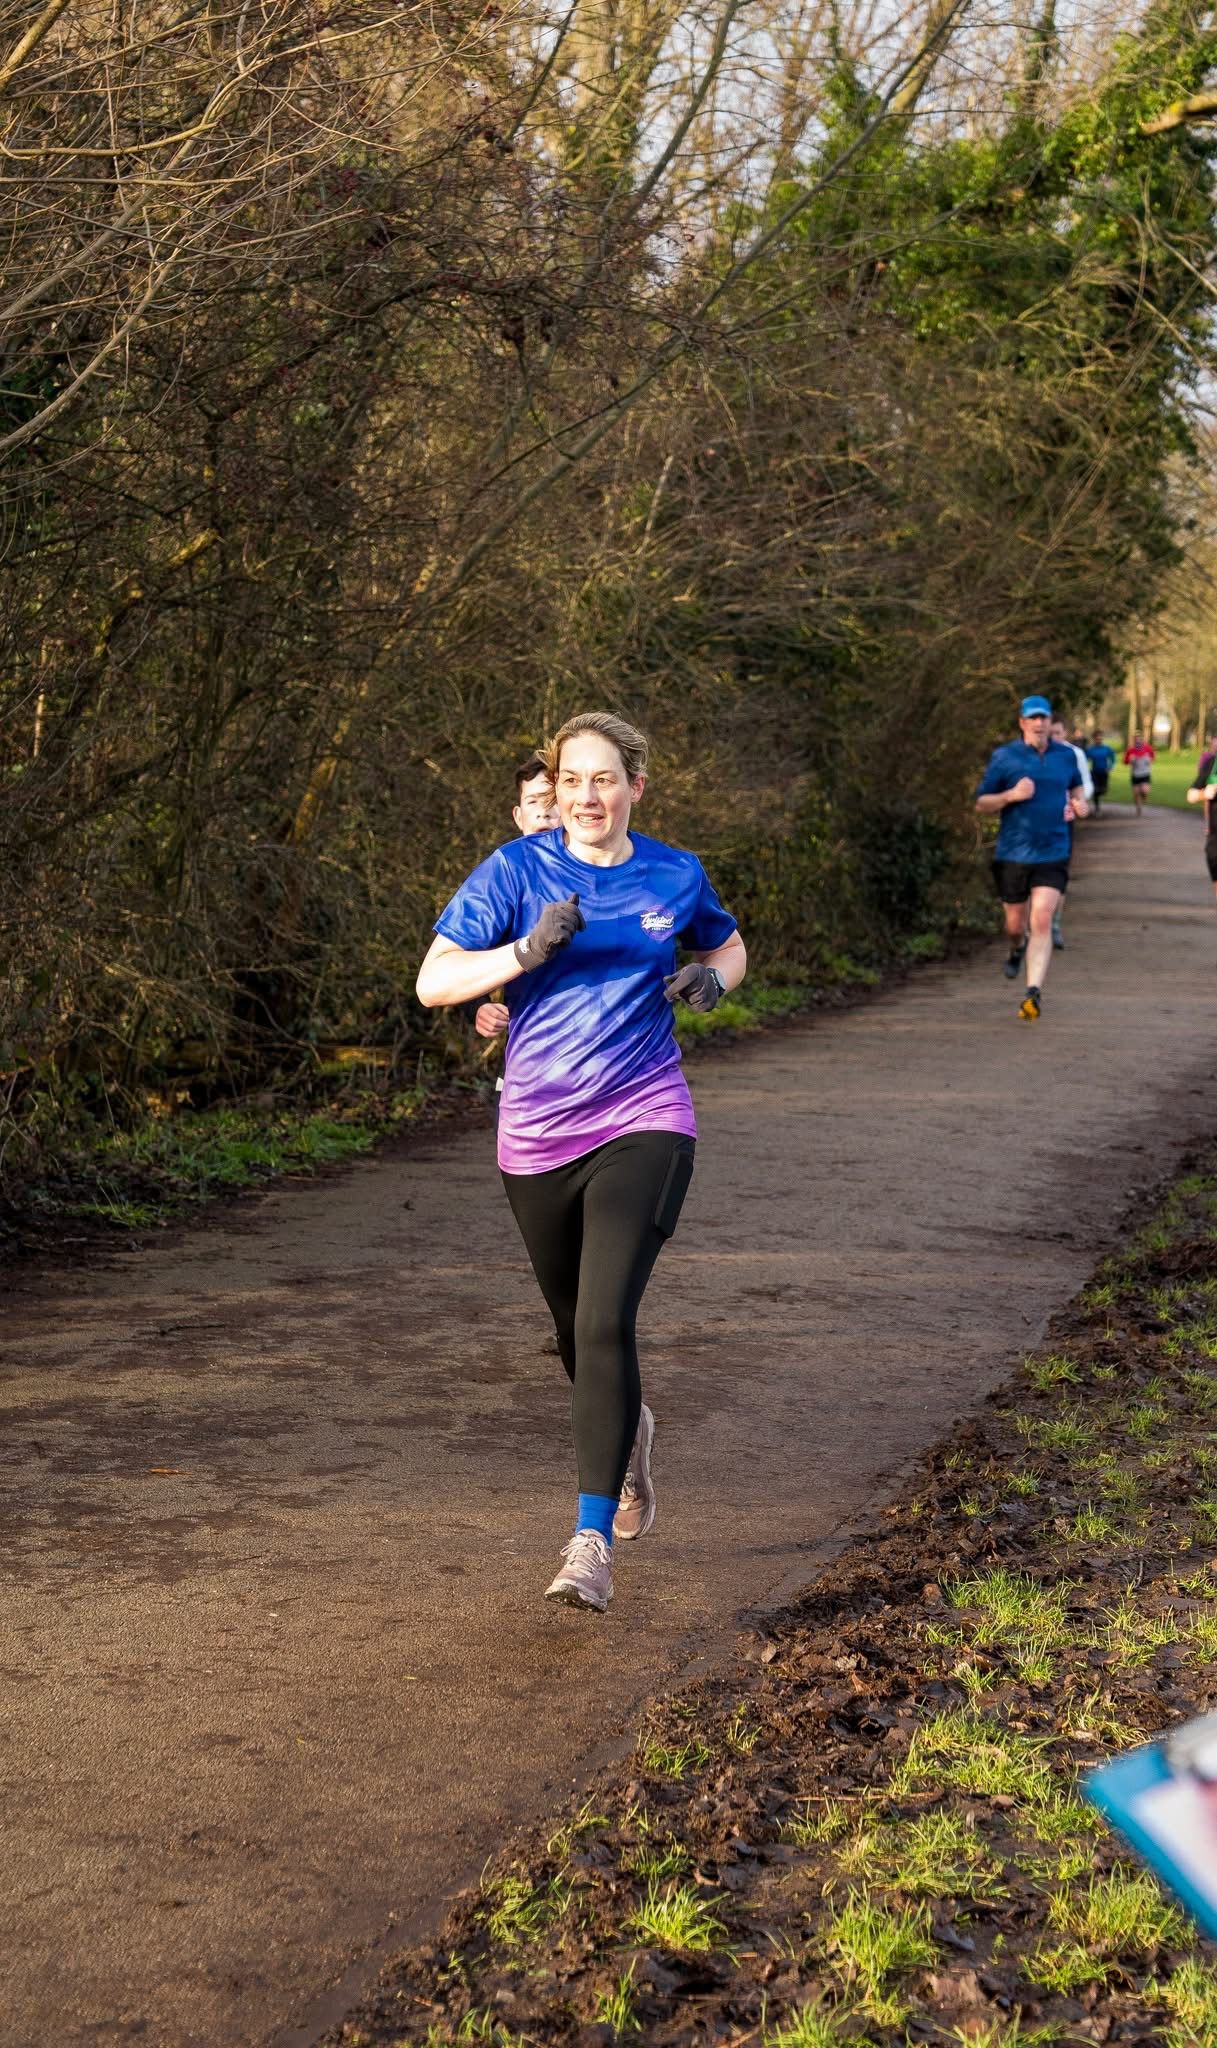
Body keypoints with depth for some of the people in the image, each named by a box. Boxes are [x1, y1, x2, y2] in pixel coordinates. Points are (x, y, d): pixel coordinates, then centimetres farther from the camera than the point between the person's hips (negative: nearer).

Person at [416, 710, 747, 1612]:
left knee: (606, 1322, -19)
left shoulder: (676, 877, 1)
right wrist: (528, 950, -24)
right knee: (577, 1331, 17)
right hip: (539, 1133, 2)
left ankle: (592, 1544, -16)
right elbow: (434, 981, -9)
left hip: (643, 1123, -2)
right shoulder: (516, 871, -4)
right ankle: (628, 1431, 51)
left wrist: (712, 978, -2)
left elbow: (728, 947, 21)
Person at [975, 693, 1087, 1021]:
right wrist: (1011, 795, -18)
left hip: (1052, 854, 0)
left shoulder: (1066, 756, 5)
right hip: (1012, 855, 0)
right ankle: (1018, 947, 48)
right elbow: (981, 804, 0)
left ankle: (1034, 992, -17)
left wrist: (1079, 803, 4)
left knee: (1042, 921, -14)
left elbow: (1075, 785, 27)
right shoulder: (1003, 757, -2)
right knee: (1015, 924, 11)